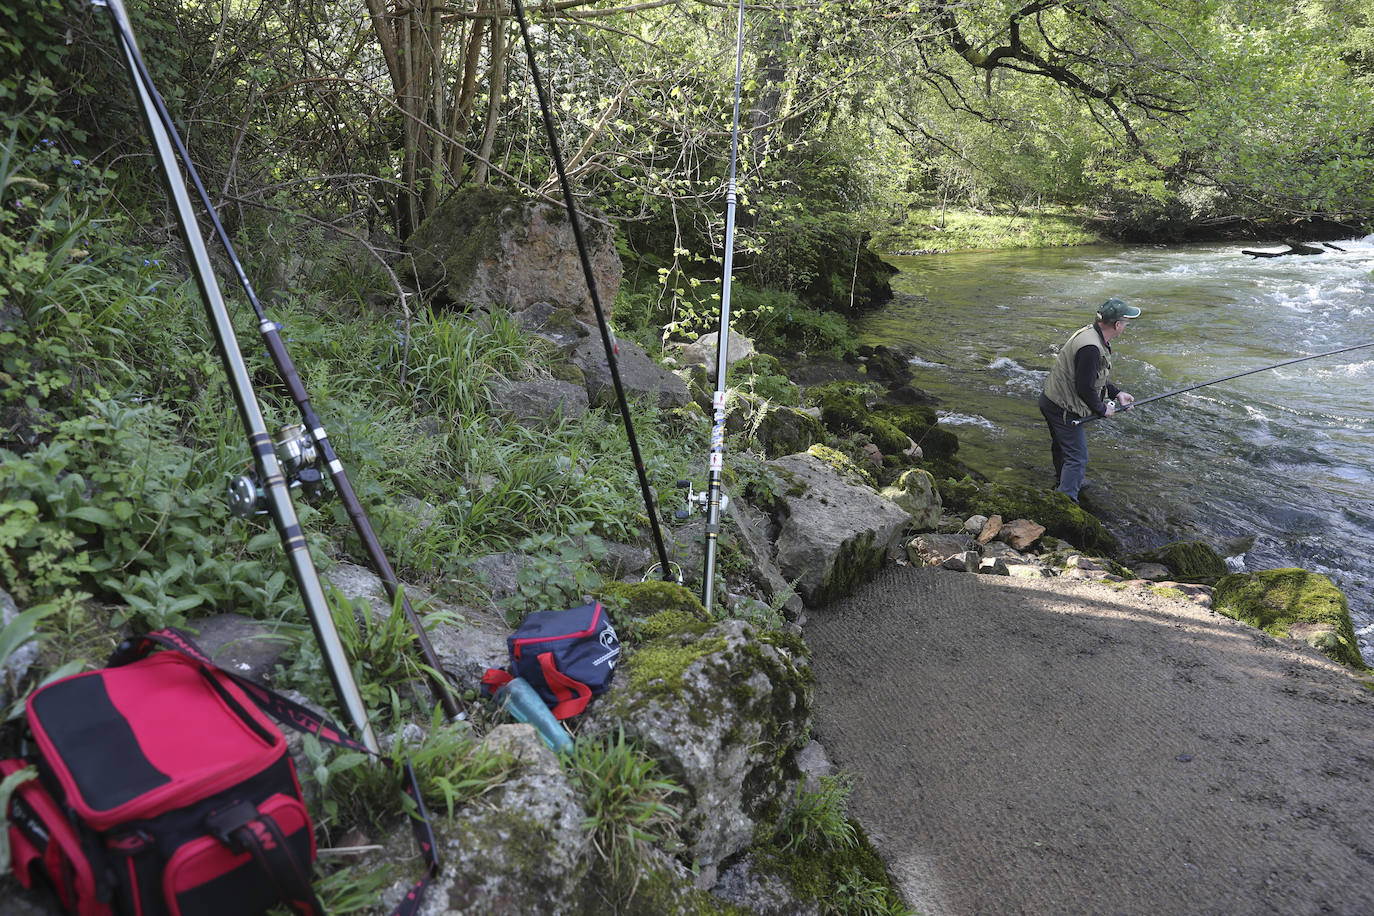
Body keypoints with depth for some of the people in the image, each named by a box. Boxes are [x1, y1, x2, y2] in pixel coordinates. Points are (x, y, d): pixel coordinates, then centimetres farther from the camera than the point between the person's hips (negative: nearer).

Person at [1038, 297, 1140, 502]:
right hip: (1063, 409, -11)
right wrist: (1101, 409, -10)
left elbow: (1094, 377, 17)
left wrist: (1116, 392, 11)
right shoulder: (1091, 348, -30)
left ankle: (1063, 483, 50)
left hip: (1052, 401, 11)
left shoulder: (1088, 333, 4)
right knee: (1077, 458, -5)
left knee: (1061, 446, 29)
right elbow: (1085, 387, -26)